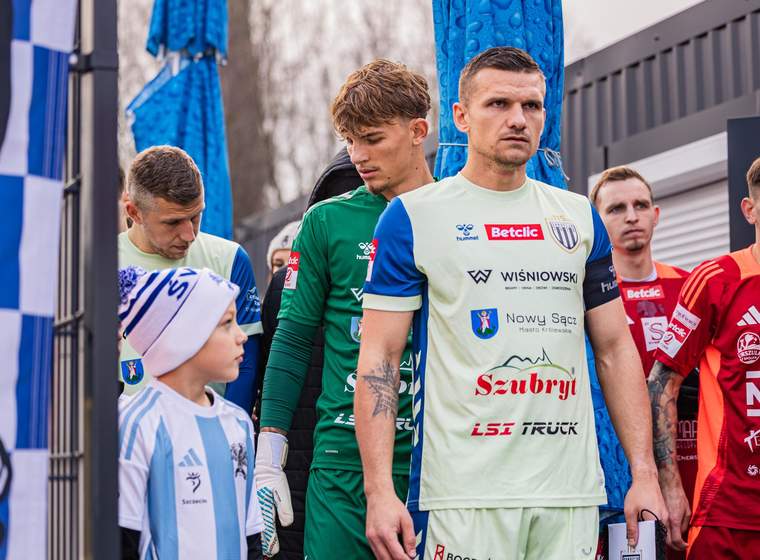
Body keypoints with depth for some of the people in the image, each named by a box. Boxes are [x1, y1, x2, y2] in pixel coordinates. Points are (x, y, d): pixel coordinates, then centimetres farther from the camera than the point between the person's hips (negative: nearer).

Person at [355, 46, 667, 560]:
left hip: (573, 492, 4)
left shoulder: (579, 217, 13)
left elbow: (615, 349, 15)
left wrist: (644, 473, 6)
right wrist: (379, 492, -12)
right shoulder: (413, 217, 1)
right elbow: (379, 357, -2)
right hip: (462, 493, -4)